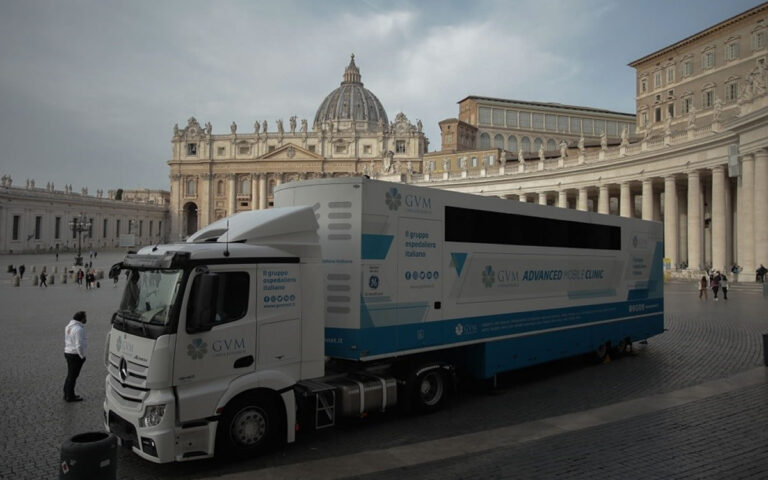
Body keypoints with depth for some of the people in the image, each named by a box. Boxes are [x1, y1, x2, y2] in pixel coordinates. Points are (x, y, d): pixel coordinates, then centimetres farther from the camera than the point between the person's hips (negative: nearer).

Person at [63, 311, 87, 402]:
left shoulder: (69, 326, 8)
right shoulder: (78, 329, -22)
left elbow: (67, 341, 15)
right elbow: (79, 346, -24)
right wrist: (82, 356, -11)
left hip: (68, 353, 9)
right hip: (75, 355, -9)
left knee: (70, 375, 18)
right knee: (73, 376, 2)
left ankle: (67, 394, 27)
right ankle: (70, 396, 11)